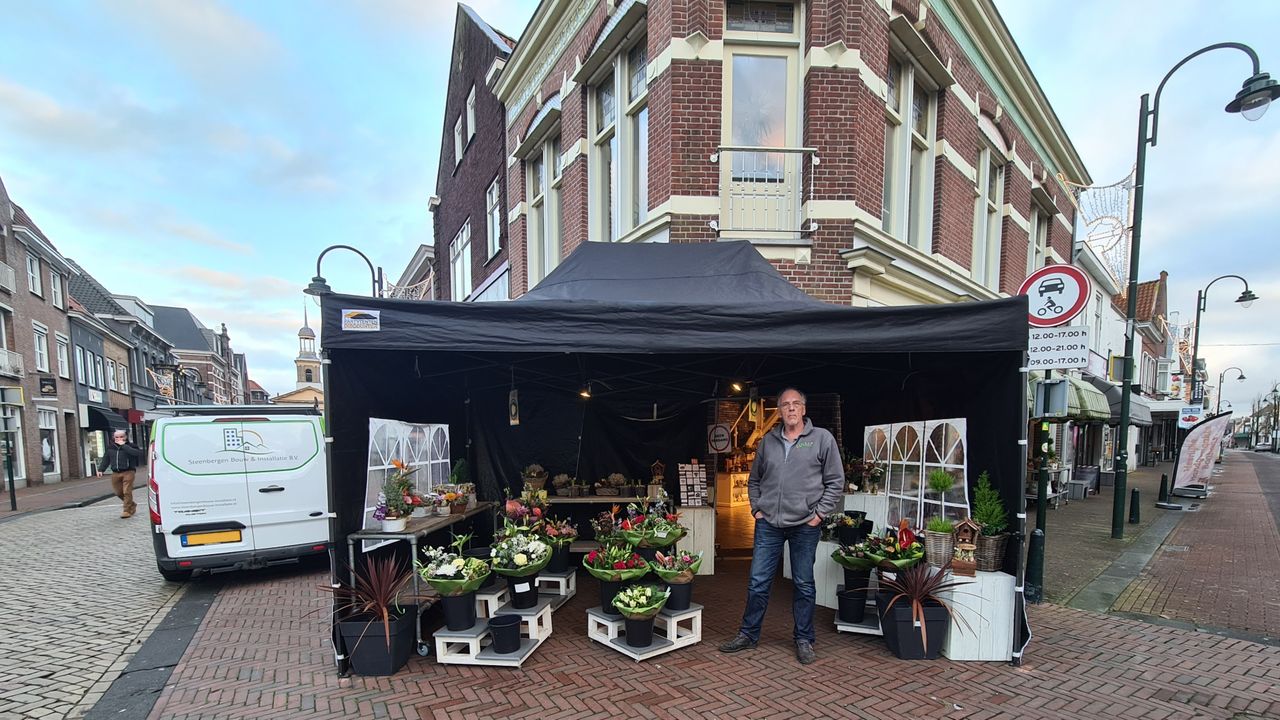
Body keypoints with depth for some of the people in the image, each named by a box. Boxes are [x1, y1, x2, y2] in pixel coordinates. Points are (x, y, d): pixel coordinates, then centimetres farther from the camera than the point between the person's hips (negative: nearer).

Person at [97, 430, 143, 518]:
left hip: (128, 472, -6)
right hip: (115, 473, 6)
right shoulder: (110, 448, 11)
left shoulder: (130, 446, -4)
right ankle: (132, 505, 30)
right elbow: (106, 460, 21)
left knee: (127, 492, -9)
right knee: (119, 493, 11)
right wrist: (101, 469, 13)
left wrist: (124, 446, -22)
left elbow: (138, 453, -25)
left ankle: (127, 511, -2)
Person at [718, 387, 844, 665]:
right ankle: (748, 634, 23)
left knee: (804, 585, 10)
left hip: (804, 526, -2)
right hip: (768, 524, 3)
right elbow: (754, 480, 17)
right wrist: (756, 508, 6)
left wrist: (819, 513, -5)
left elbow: (835, 481, 0)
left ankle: (804, 640, 27)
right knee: (758, 582, 8)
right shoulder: (767, 441, 7)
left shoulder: (822, 439, -2)